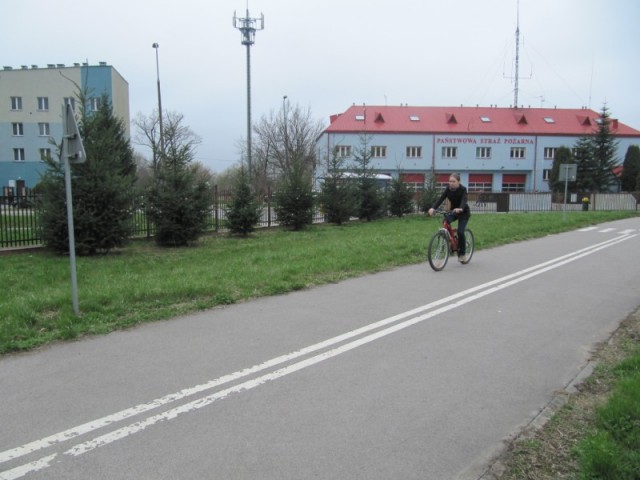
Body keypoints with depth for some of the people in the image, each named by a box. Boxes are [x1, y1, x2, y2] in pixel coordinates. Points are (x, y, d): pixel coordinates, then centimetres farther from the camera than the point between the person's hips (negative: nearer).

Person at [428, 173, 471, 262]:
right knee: (446, 220, -28)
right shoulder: (448, 189, -10)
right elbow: (441, 199, -23)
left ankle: (462, 254, 2)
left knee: (460, 232, -16)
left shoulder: (463, 189, -21)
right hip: (453, 211, 4)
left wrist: (460, 209, -59)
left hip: (463, 212, -4)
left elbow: (464, 200, -37)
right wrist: (433, 208, -40)